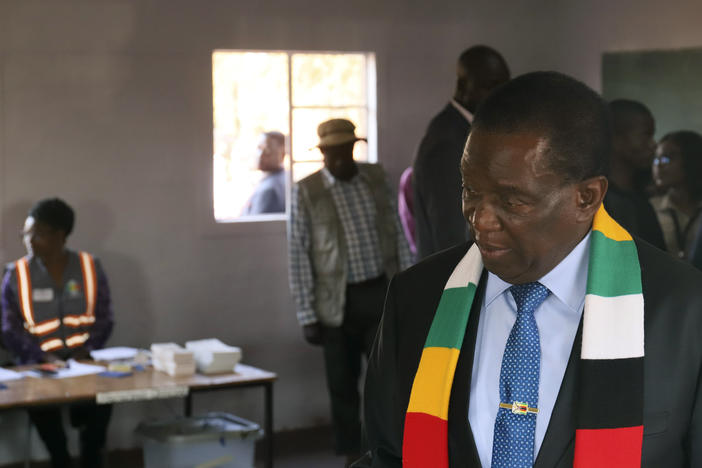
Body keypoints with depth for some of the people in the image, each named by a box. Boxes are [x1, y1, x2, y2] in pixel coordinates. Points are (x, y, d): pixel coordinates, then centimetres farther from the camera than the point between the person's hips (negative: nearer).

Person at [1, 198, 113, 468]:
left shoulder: (90, 268, 5)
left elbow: (104, 319, 7)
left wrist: (87, 349, -11)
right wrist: (43, 357, -16)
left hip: (84, 360, 1)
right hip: (39, 364, -1)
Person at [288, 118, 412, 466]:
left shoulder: (376, 178, 5)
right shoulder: (306, 192, -4)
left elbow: (397, 235, 9)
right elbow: (298, 256, -4)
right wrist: (307, 314, -7)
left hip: (382, 293, 2)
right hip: (338, 301, -1)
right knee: (343, 385, 7)